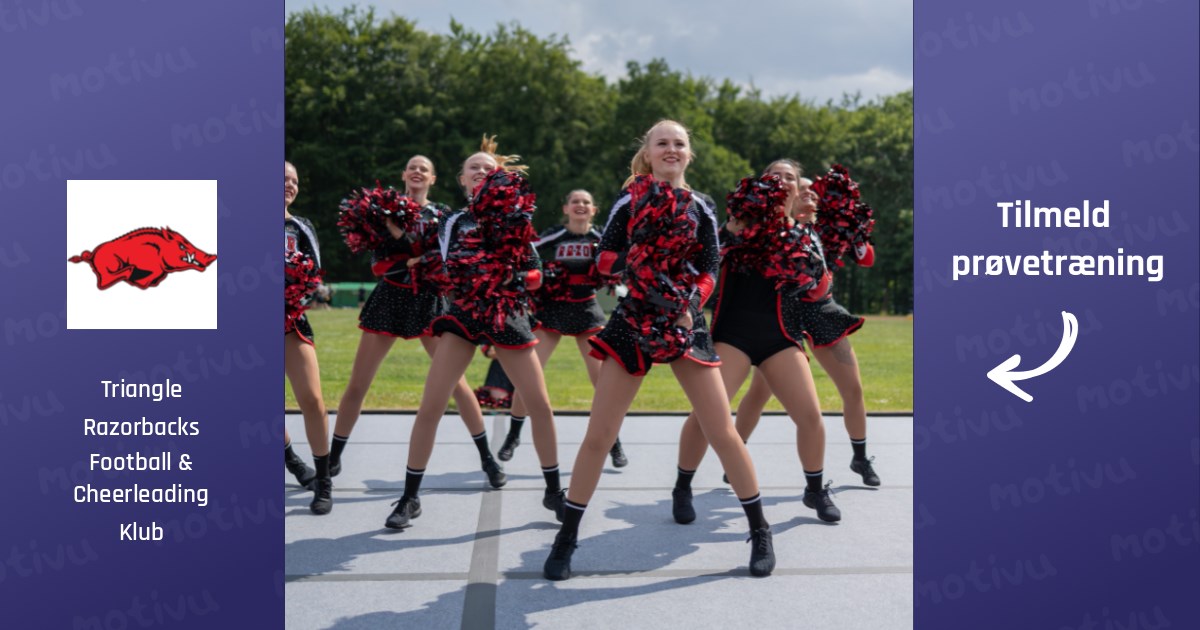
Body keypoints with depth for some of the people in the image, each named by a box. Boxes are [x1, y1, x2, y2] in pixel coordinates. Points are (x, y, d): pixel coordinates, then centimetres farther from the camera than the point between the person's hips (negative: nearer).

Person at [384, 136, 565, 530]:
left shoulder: (512, 217, 8)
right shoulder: (453, 223, 8)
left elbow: (536, 275, 5)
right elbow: (451, 272, -8)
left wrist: (520, 279, -16)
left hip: (508, 316, 1)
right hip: (464, 314, 0)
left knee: (539, 403, -3)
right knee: (430, 407, -8)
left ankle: (553, 490, 13)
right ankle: (410, 497, 3)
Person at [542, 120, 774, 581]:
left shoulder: (700, 208, 5)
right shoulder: (630, 201, 2)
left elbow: (709, 270, 1)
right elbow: (604, 262, -5)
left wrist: (691, 305, -17)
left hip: (685, 323, 1)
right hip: (634, 322, -1)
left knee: (722, 434, -1)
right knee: (598, 436, -3)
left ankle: (760, 531, 15)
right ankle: (566, 538, 10)